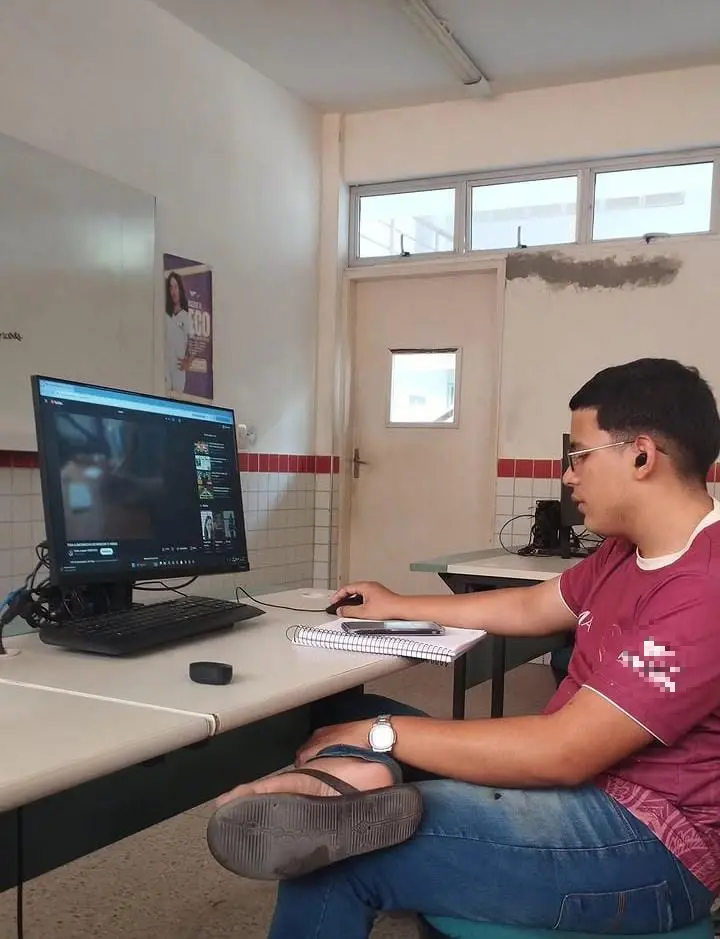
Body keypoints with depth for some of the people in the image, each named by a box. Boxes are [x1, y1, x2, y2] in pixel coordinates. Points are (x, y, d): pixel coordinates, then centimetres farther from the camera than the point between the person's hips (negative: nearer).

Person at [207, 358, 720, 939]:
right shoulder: (631, 551, 8)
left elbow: (562, 753, -27)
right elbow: (529, 609, 21)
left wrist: (383, 734, -19)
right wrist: (397, 607, 23)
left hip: (648, 842, -10)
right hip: (584, 776, 10)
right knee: (352, 714, -1)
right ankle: (355, 779, -26)